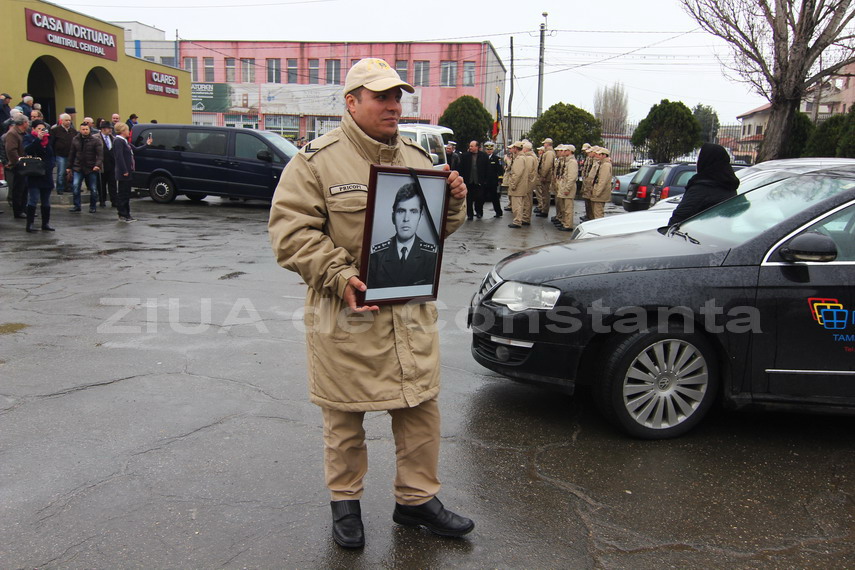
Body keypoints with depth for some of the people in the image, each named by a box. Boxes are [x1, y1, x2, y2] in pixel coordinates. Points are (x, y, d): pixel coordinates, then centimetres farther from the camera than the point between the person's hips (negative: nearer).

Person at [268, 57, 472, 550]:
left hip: (412, 314, 5)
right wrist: (338, 276, -21)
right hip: (346, 315, -4)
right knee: (346, 417, 10)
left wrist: (453, 202, -2)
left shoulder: (417, 159, 12)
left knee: (422, 408, 11)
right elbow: (290, 232, -10)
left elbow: (437, 230, 20)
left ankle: (417, 498, 31)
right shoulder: (317, 160, -5)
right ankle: (345, 501, 32)